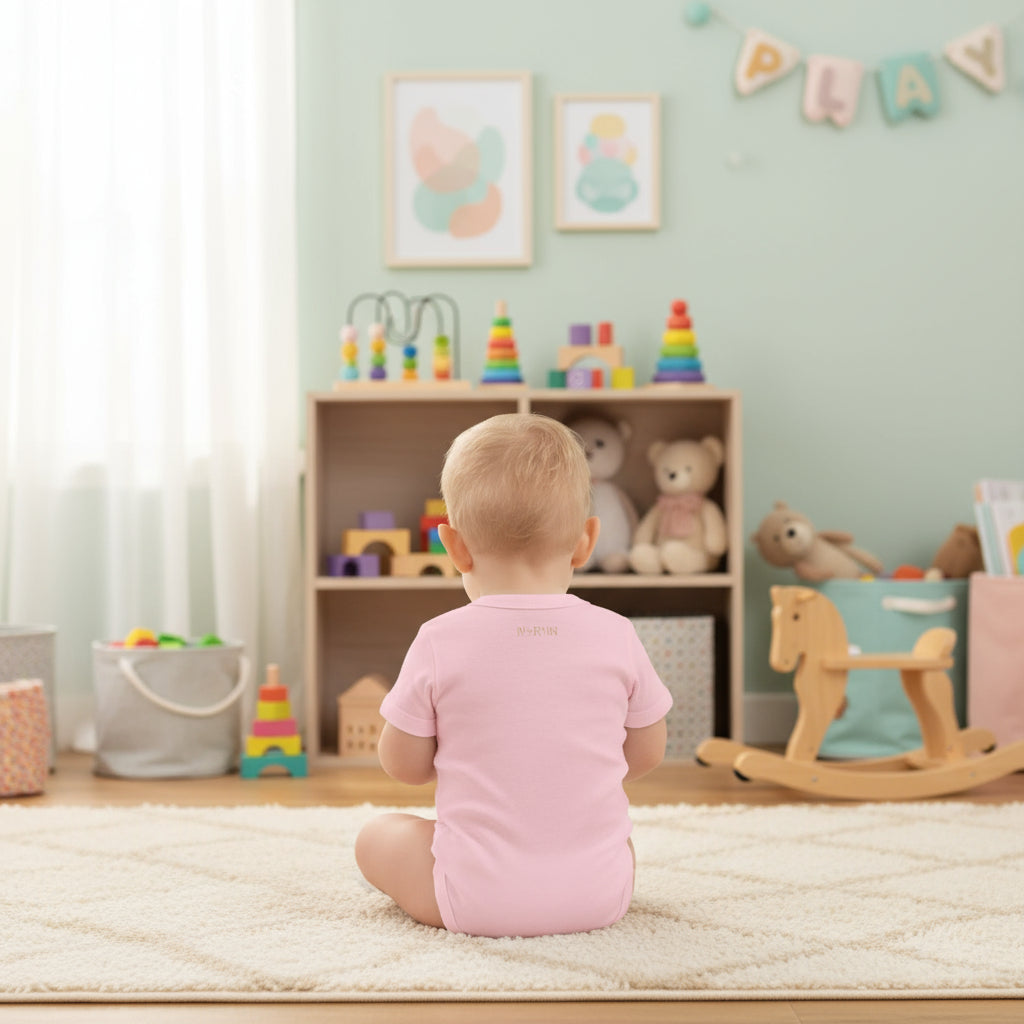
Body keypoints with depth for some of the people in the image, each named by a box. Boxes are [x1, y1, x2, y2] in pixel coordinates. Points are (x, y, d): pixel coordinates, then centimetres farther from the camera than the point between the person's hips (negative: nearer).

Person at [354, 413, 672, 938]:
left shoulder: (439, 642, -9)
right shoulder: (616, 636, -4)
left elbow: (403, 764, 1)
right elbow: (647, 754, 9)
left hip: (477, 902, -3)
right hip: (598, 896, 3)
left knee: (376, 837, 21)